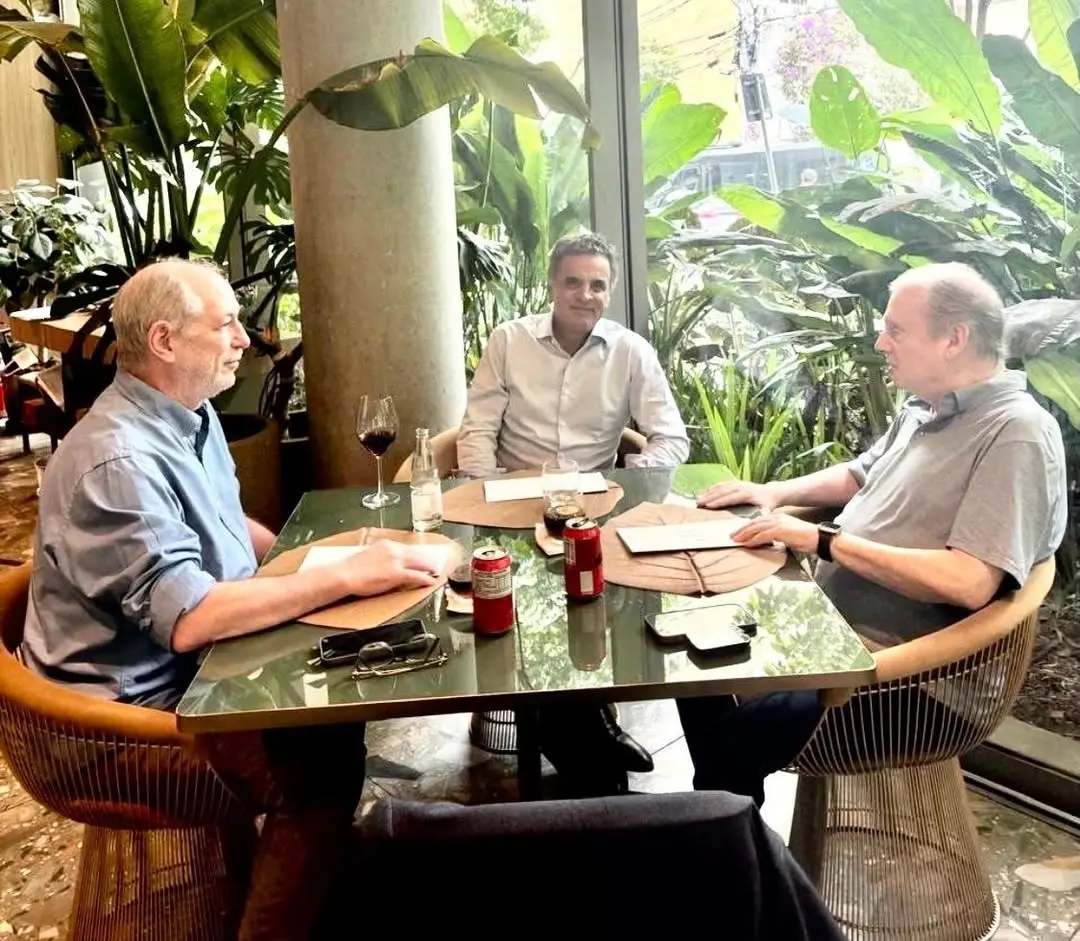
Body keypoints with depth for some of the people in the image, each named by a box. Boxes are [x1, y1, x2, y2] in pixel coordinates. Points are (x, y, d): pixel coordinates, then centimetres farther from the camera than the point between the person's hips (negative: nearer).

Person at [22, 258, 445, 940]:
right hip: (136, 703, -10)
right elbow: (188, 619, -34)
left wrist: (310, 562, 4)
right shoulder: (119, 461, -27)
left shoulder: (191, 414, 4)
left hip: (195, 664, 10)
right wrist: (345, 578, -29)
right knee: (324, 758, -22)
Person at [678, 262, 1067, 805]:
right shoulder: (924, 410, 11)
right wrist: (776, 492, 11)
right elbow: (859, 476, 30)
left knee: (734, 738, -23)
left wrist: (823, 541, -24)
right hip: (834, 631, 10)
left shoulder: (1016, 434, -18)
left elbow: (969, 584, -29)